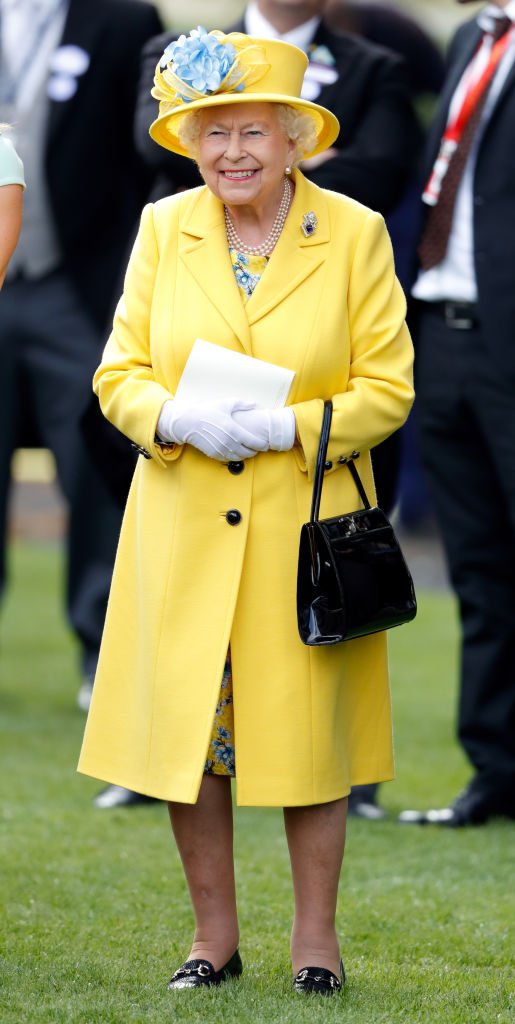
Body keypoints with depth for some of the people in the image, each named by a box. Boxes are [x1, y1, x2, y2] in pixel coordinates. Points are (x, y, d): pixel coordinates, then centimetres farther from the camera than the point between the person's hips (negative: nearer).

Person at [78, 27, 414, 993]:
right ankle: (214, 936, 14)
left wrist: (291, 426, -17)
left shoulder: (355, 235, -1)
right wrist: (178, 418, -15)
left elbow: (386, 388, -2)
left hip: (305, 530, -2)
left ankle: (315, 939, 12)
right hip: (184, 528, 2)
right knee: (184, 727, 2)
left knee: (309, 729, 1)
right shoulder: (163, 230, 6)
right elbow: (120, 374, 6)